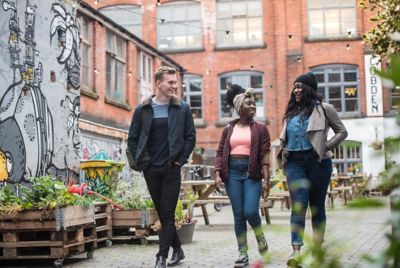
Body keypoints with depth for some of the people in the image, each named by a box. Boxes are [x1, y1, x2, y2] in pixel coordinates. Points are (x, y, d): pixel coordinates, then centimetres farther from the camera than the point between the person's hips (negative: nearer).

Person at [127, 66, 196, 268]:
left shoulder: (182, 109, 1)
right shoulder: (143, 109, 3)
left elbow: (190, 137, 3)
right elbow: (132, 139, 7)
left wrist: (181, 159, -4)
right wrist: (140, 161, 0)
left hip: (171, 169, -2)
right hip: (151, 170, 2)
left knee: (168, 214, -4)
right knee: (162, 214, 11)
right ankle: (177, 250, 26)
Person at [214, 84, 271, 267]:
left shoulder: (260, 128, 3)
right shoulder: (228, 129, 9)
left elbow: (265, 155, -3)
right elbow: (220, 153, 8)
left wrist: (266, 179, -9)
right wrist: (217, 174, -4)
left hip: (252, 173, -2)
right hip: (233, 173, 2)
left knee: (250, 211, -12)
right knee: (238, 215, 4)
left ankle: (260, 237, 21)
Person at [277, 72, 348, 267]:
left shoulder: (323, 108, 3)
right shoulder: (291, 112, 16)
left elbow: (342, 131, 5)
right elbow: (284, 137, 27)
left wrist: (327, 146, -7)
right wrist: (284, 150, 8)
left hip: (317, 161, -2)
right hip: (295, 162, 2)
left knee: (317, 205, 6)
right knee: (298, 205, -11)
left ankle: (318, 247, 17)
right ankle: (296, 251, -21)